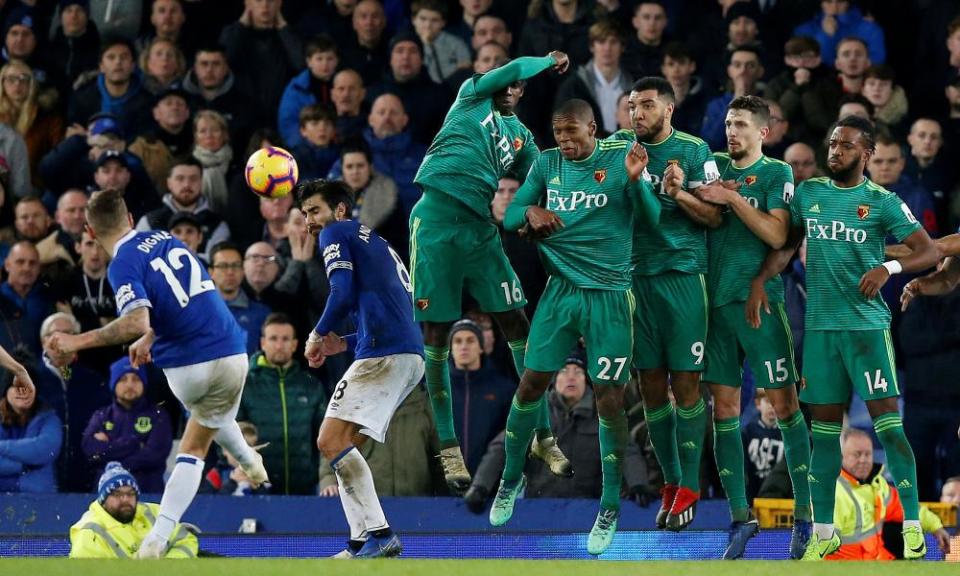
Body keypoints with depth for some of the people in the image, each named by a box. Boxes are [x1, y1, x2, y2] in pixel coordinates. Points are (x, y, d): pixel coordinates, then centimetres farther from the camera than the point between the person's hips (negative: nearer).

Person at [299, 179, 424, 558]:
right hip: (410, 356, 9)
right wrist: (345, 344, 24)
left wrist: (318, 336, 4)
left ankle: (378, 534, -22)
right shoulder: (376, 244, 31)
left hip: (384, 354, -9)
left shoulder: (336, 233, 4)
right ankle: (363, 542, 5)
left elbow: (343, 295, -11)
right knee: (345, 446, 12)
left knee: (331, 441, -13)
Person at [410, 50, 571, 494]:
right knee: (436, 334, -1)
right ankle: (449, 448, 5)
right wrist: (550, 61, 13)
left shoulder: (522, 136, 19)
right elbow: (514, 68, -4)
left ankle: (543, 434, 3)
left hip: (479, 228, 4)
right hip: (437, 220, -4)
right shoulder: (471, 96, 9)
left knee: (517, 324, -2)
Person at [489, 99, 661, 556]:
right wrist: (530, 212, -15)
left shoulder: (620, 158, -7)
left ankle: (610, 508, 6)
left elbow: (651, 220, -10)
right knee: (531, 383, 4)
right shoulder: (547, 164, 3)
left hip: (609, 295, -3)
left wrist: (636, 180, -28)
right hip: (561, 290, 3)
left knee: (608, 399, -4)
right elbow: (509, 216, 7)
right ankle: (512, 479, 25)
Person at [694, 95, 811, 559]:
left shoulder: (776, 173, -1)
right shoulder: (715, 165, 13)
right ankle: (740, 517, 10)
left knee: (784, 404, -4)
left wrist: (731, 198, -15)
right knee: (723, 407, 3)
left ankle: (805, 513, 2)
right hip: (716, 298, 5)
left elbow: (777, 235, -12)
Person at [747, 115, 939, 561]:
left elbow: (929, 252, -9)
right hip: (820, 324, 4)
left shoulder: (882, 202, -4)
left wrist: (890, 266, -26)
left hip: (867, 323, -4)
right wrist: (760, 280, 1)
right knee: (824, 427, 8)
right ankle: (823, 532, 14)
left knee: (886, 419, -10)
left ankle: (912, 527, -8)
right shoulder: (808, 194, 8)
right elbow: (786, 245, 17)